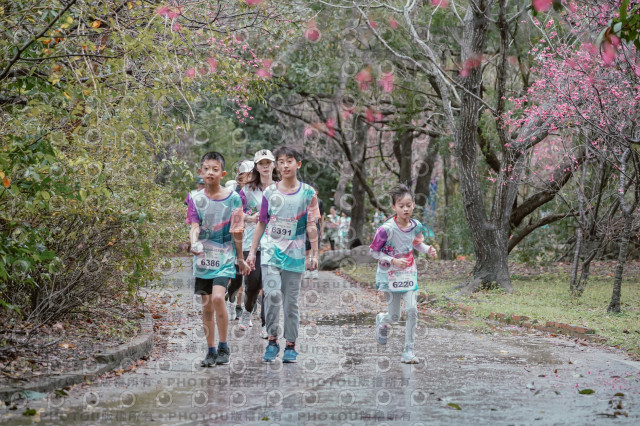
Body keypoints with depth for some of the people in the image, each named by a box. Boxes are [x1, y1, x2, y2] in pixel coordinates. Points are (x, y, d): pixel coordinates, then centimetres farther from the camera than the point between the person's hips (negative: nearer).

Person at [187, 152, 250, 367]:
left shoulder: (233, 198, -3)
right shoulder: (196, 199, 2)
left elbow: (237, 231, 2)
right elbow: (195, 227, -6)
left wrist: (240, 259, 9)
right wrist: (194, 243, -28)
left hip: (225, 258, -3)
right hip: (203, 258, 3)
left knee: (217, 297, -21)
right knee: (207, 307, 7)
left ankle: (223, 347, -7)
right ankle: (211, 351, 18)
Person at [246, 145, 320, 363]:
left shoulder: (308, 193, 3)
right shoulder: (269, 192, 6)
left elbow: (311, 226, 4)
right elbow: (261, 223, 12)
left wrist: (314, 254, 0)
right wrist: (252, 251, 10)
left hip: (295, 253, 0)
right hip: (271, 249, 0)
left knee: (291, 301, 4)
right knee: (272, 294, -17)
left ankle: (291, 345, 15)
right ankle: (272, 340, -3)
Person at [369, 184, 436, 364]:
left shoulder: (416, 226, -6)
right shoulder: (387, 229, -22)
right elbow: (373, 251, -13)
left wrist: (428, 249, -6)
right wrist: (393, 261, -23)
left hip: (409, 273, 3)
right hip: (390, 275, -3)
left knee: (412, 310, -10)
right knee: (395, 316, 4)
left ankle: (409, 350, 1)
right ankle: (382, 321, 43)